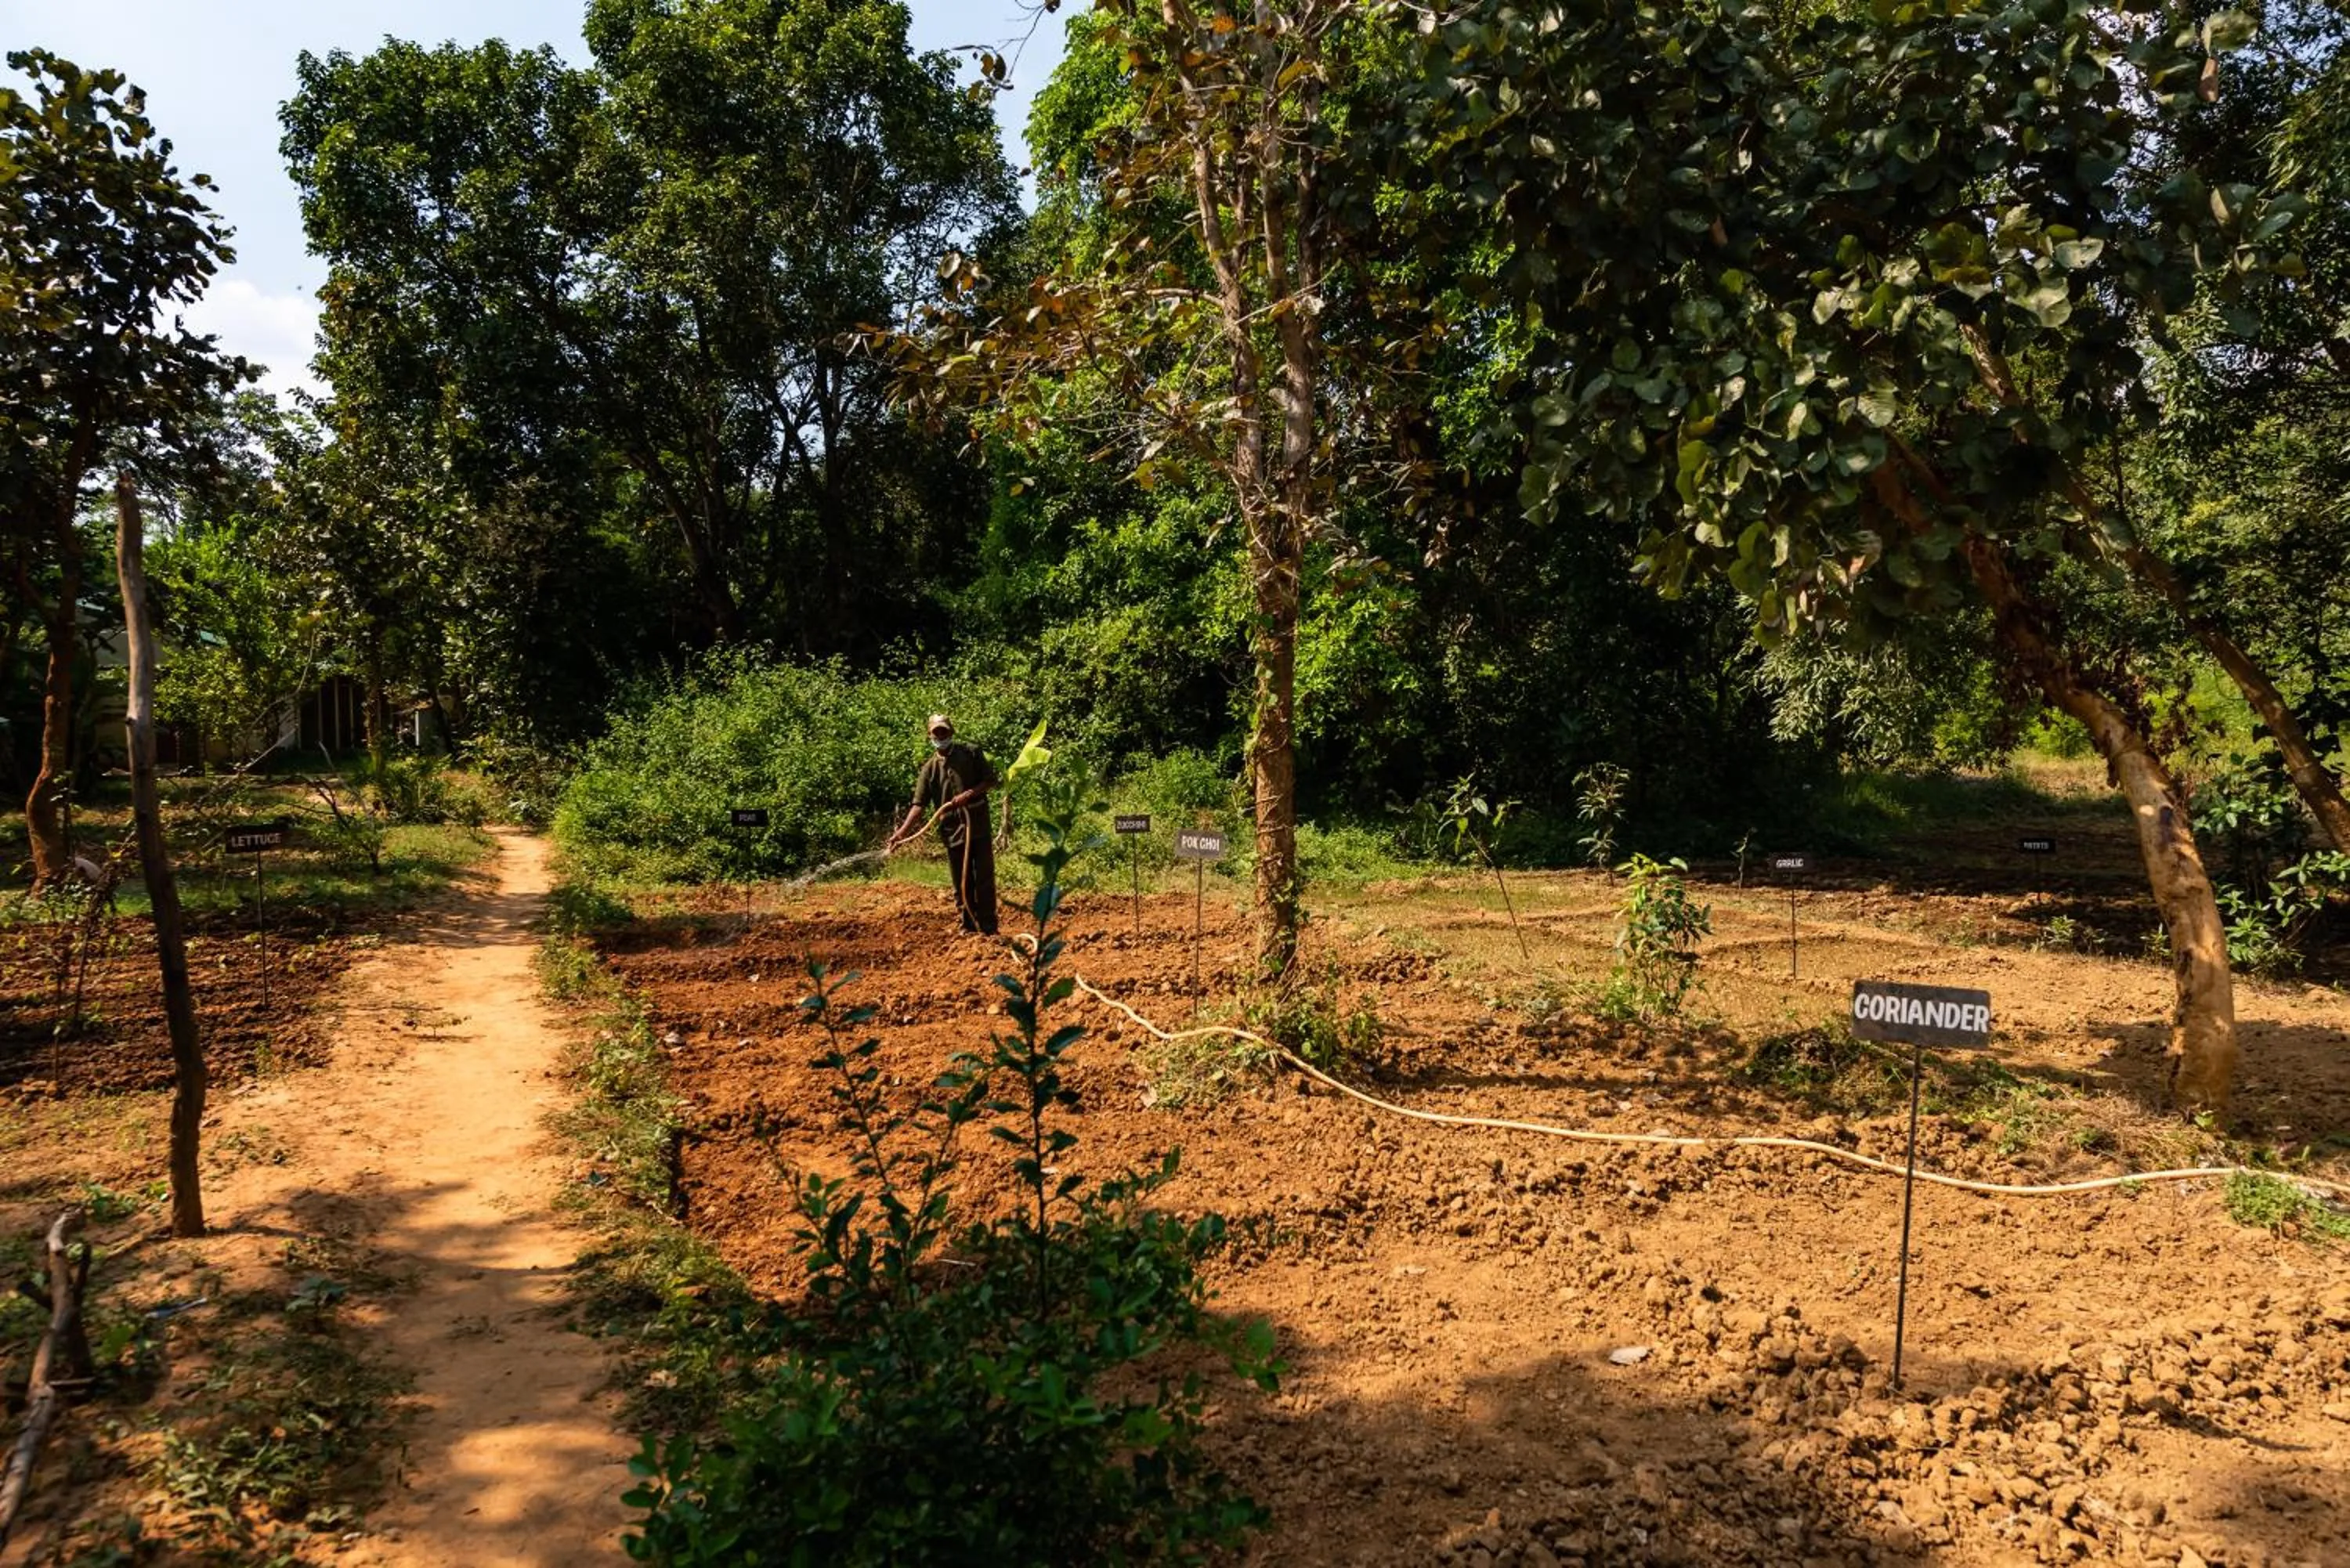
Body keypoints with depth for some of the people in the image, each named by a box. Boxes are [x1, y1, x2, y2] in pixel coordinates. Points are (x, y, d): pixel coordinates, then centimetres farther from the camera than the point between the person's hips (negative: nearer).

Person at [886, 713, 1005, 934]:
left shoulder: (971, 752, 0)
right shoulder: (929, 768, 3)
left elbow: (990, 781, 0)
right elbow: (919, 804, -3)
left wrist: (969, 794, -16)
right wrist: (903, 831, -17)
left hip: (978, 826, -2)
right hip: (952, 831, 2)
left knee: (984, 879, 0)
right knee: (962, 883, 8)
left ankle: (989, 930, 5)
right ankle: (969, 928, 18)